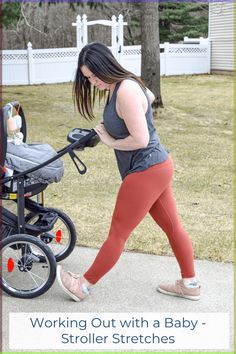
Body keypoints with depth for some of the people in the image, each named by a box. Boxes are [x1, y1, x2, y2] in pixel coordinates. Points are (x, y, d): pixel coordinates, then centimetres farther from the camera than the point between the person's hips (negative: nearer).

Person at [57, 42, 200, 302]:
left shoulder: (126, 91, -22)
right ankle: (189, 285, 30)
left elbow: (140, 140, -25)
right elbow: (149, 97, 31)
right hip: (156, 166, 10)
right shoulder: (124, 85, 8)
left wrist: (110, 142, -10)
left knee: (117, 234, 2)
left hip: (146, 171, -10)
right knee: (172, 226, 17)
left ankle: (83, 286, 16)